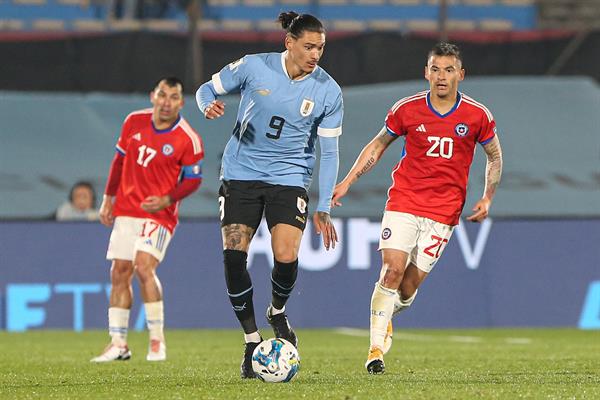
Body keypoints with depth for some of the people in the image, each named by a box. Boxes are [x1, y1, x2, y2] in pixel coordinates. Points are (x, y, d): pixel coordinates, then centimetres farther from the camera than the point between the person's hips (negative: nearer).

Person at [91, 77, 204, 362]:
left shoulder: (188, 140, -11)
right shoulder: (134, 122, 3)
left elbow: (194, 179, -3)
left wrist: (167, 200, -19)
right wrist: (108, 199, 14)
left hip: (159, 213, -5)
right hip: (126, 210, 5)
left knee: (144, 266, -22)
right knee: (119, 273, 2)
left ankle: (157, 340, -12)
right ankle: (118, 343, 8)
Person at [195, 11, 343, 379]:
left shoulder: (328, 92, -6)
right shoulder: (254, 67, -8)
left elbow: (329, 151, 0)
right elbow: (207, 89, 6)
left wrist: (324, 208, -5)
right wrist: (210, 105, -20)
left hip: (289, 178, 0)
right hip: (241, 172, 0)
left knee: (286, 257, -17)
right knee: (233, 255, -10)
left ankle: (278, 313, 18)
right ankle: (252, 341, 6)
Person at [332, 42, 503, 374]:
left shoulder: (478, 116, -2)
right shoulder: (407, 110, -2)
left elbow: (494, 156, 13)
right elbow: (378, 145, 12)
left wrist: (487, 198, 2)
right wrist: (347, 181, 5)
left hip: (444, 211, 1)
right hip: (403, 201, 0)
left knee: (413, 280, -2)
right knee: (393, 269, -16)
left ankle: (386, 316, 31)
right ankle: (376, 348, -11)